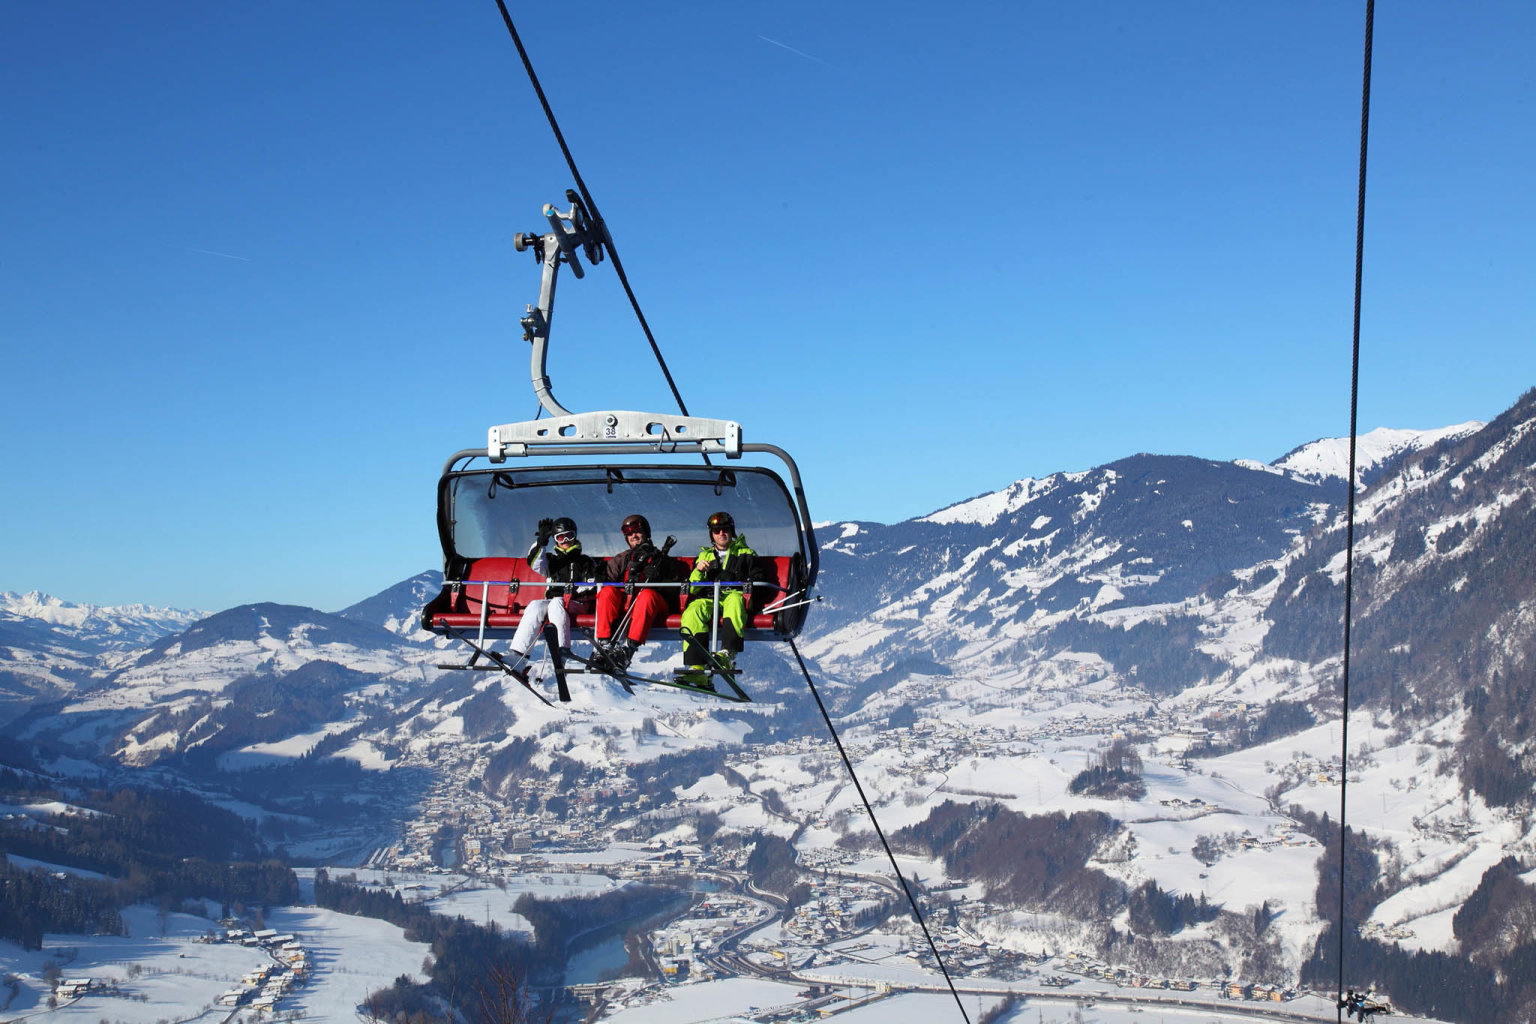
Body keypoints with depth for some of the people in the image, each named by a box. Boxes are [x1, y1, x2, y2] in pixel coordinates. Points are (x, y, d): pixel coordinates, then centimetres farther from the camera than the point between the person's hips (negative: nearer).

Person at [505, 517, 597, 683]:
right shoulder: (552, 560, 25)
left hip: (577, 604, -3)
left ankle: (561, 650, -53)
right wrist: (541, 541, -7)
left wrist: (574, 591, -10)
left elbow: (592, 586, 7)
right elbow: (534, 563, 4)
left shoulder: (586, 561, 19)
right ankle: (518, 656, -46)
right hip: (552, 601, 3)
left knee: (556, 603, -36)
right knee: (535, 606, -30)